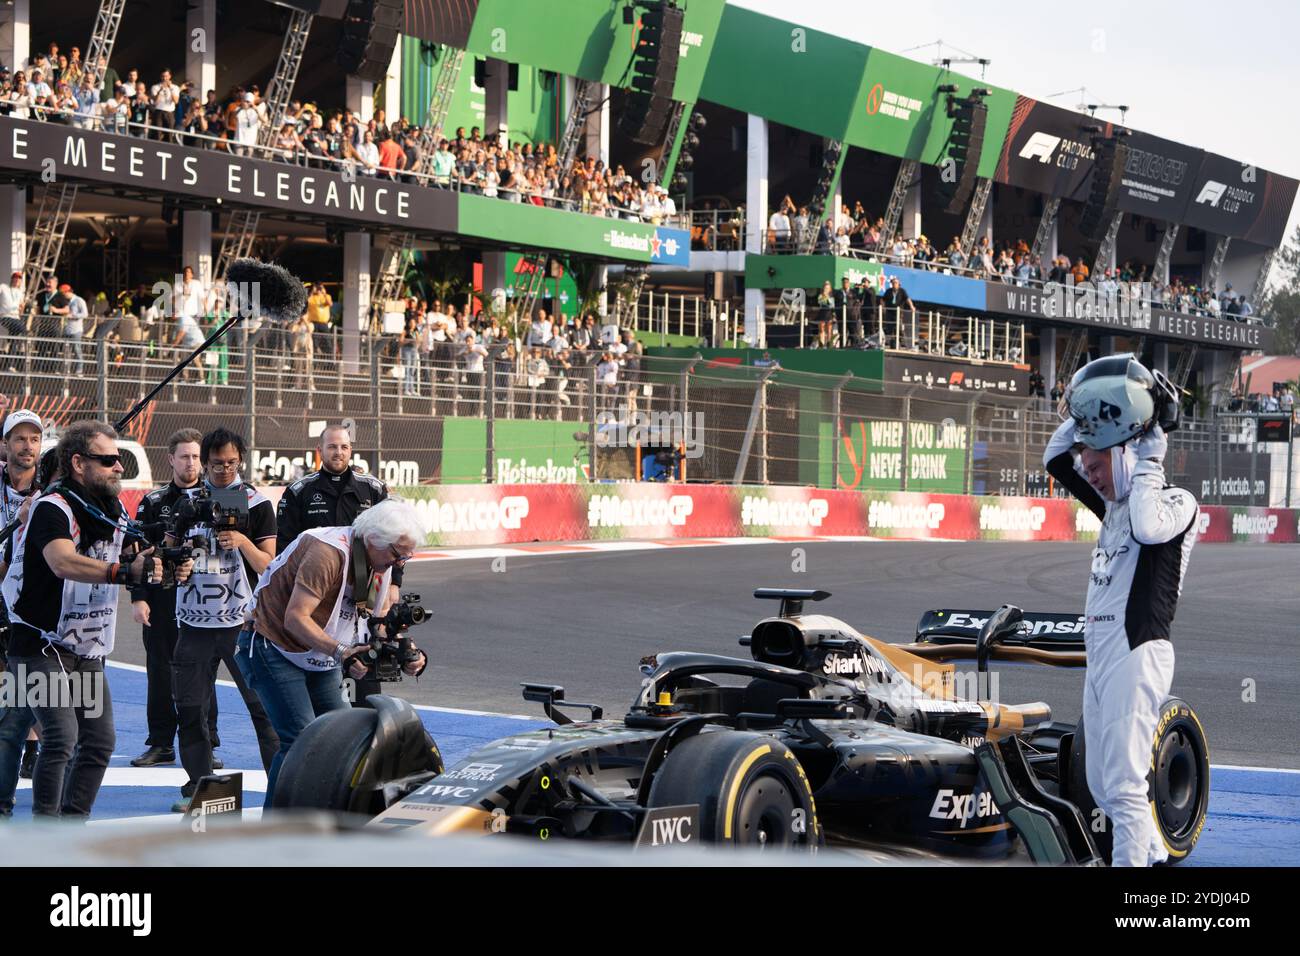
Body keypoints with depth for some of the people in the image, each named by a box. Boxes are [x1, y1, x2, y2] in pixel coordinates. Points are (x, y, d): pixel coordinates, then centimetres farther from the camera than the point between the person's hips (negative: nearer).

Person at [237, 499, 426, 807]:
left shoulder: (381, 565, 0)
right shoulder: (328, 552, -27)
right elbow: (295, 619, -32)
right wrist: (340, 652, -42)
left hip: (321, 661, 9)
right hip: (273, 648, -9)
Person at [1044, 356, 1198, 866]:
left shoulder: (1176, 503, -5)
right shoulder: (1113, 504, 18)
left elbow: (1147, 528, -27)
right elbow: (1055, 459, 21)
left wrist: (1148, 461, -14)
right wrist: (1085, 408, 10)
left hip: (1138, 654, -9)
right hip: (1099, 655, 9)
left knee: (1124, 787, -11)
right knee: (1102, 786, 15)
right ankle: (1155, 853, 29)